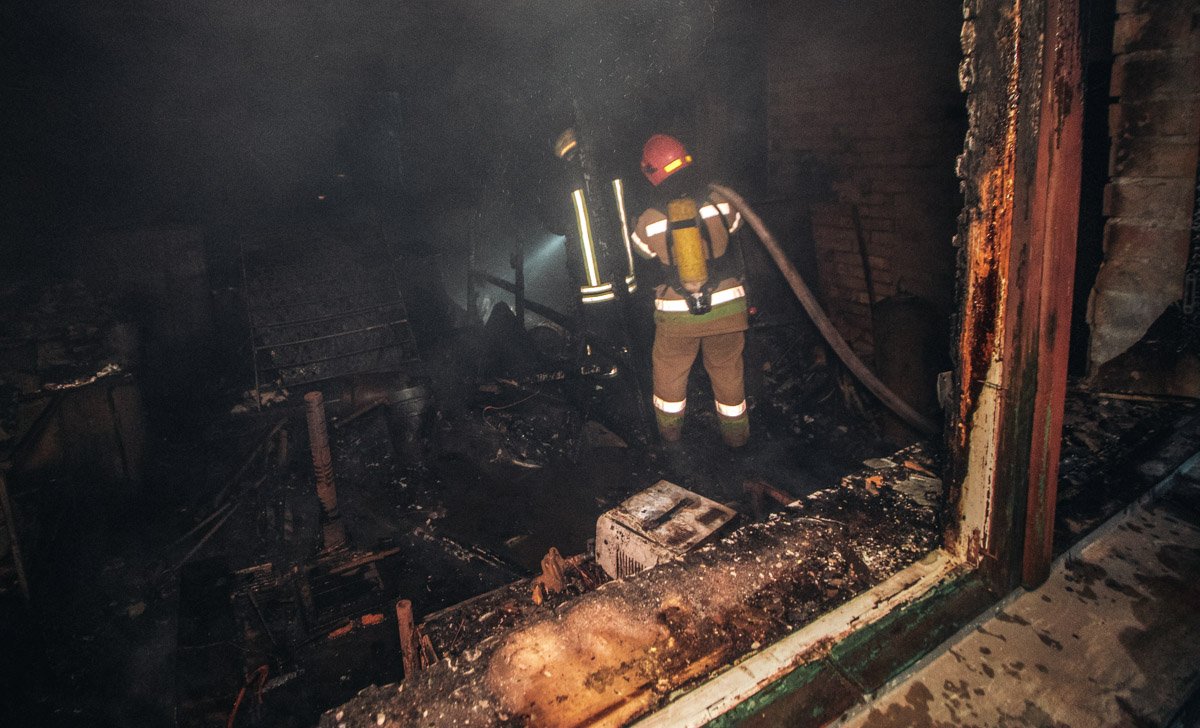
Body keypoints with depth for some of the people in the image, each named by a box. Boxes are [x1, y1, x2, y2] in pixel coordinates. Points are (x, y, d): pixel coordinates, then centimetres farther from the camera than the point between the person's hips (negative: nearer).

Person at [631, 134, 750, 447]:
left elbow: (640, 249, 10)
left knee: (669, 369, 22)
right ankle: (735, 432, 32)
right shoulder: (718, 201, -9)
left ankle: (670, 427, 38)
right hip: (726, 305, 1)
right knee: (727, 369, 18)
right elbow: (735, 223, 13)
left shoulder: (648, 221, -10)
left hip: (677, 313, -1)